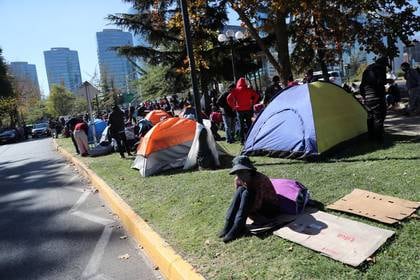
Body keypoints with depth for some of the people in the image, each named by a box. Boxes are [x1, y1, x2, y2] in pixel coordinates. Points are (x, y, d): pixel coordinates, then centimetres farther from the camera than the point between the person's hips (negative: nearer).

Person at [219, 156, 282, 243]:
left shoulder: (259, 179, -28)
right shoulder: (238, 180, -8)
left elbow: (257, 205, -30)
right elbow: (238, 200, 0)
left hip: (272, 209, -6)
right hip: (256, 211, 6)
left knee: (247, 193, -28)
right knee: (240, 190, -20)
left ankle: (236, 229, -28)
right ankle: (228, 225, -21)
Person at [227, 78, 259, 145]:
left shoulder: (235, 90, -3)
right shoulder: (249, 90, 0)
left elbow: (229, 98, -13)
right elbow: (256, 95, -5)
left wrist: (233, 106, -4)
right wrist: (252, 103, 0)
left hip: (239, 110, -1)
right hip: (248, 109, 1)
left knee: (241, 125, 7)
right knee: (249, 124, 10)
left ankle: (242, 140, 7)